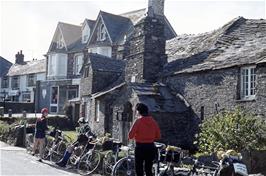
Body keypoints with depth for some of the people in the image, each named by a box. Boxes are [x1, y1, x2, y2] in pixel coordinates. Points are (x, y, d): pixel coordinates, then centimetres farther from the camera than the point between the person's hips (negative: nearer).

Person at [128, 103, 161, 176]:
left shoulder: (138, 121, -10)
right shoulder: (153, 121, 4)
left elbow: (130, 136, -13)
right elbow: (158, 136, 7)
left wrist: (135, 136, 8)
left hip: (140, 147, -5)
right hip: (151, 147, 5)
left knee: (139, 169, 5)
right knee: (149, 170, 14)